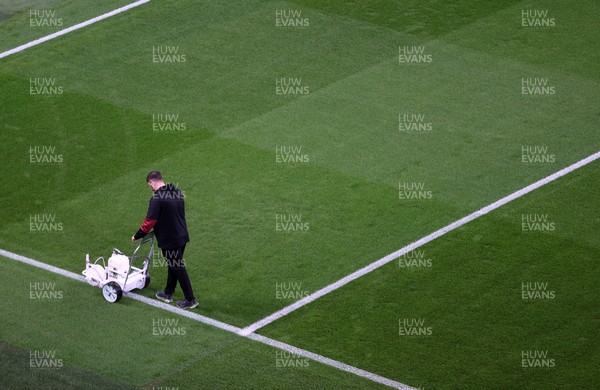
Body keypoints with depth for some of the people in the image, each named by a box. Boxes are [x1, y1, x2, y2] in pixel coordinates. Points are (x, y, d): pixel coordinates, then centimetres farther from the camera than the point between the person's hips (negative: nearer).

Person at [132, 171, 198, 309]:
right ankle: (168, 293, 34)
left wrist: (137, 236, -6)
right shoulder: (178, 192, 4)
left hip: (169, 240, -8)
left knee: (178, 269, 2)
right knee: (173, 265, 21)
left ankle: (190, 300, 8)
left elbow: (150, 221, -19)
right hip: (182, 236, 8)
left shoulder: (157, 199, -21)